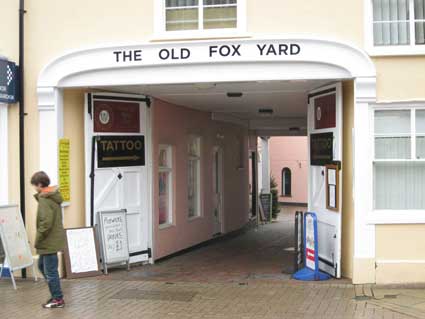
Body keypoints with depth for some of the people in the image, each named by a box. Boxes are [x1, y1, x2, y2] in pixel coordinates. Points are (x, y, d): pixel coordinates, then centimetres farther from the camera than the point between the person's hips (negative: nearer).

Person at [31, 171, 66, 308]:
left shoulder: (44, 199, -19)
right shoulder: (53, 196, 10)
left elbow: (46, 223, -25)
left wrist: (38, 240, -15)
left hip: (49, 241, -10)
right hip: (53, 239, 10)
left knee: (50, 271, 1)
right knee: (42, 266, 22)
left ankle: (58, 299, 12)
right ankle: (56, 294, 28)